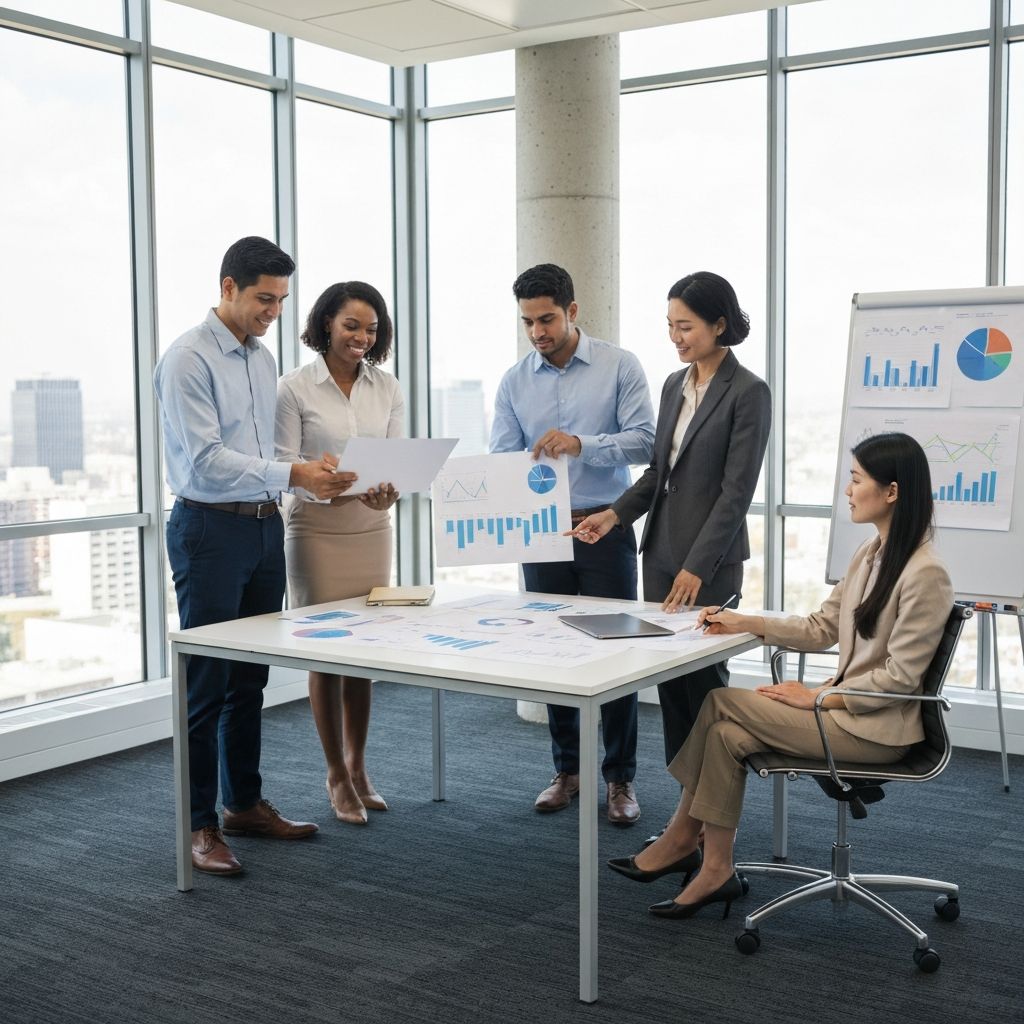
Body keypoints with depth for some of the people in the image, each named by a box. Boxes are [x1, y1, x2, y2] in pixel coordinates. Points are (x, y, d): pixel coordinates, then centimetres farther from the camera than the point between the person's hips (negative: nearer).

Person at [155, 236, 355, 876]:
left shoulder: (263, 360, 13)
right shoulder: (189, 359, -12)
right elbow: (206, 461, -20)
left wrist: (317, 475, -4)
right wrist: (292, 476, -25)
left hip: (264, 526, 8)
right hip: (211, 529, -8)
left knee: (250, 679, 15)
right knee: (207, 683, -2)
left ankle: (245, 803, 27)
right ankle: (200, 825, 7)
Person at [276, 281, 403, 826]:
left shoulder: (386, 387, 6)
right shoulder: (294, 388, -7)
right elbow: (285, 467, -9)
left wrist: (389, 491, -17)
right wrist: (342, 489, -24)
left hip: (372, 531, 4)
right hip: (316, 531, -4)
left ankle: (357, 767, 24)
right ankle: (337, 775, 15)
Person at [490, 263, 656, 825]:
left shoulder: (619, 366, -3)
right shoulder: (514, 382, 6)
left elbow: (643, 439, -10)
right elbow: (501, 457, 2)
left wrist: (581, 444, -24)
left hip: (605, 527, -3)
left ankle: (620, 777, 12)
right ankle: (567, 769, 24)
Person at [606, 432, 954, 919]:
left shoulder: (925, 574, -19)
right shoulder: (869, 553, 9)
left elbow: (899, 677, -19)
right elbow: (820, 628, 12)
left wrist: (817, 697, -15)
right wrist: (744, 623, 2)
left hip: (875, 728, -8)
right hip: (845, 706, 8)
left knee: (720, 702, -12)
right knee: (727, 735, -14)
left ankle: (679, 840, 5)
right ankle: (715, 871, -7)